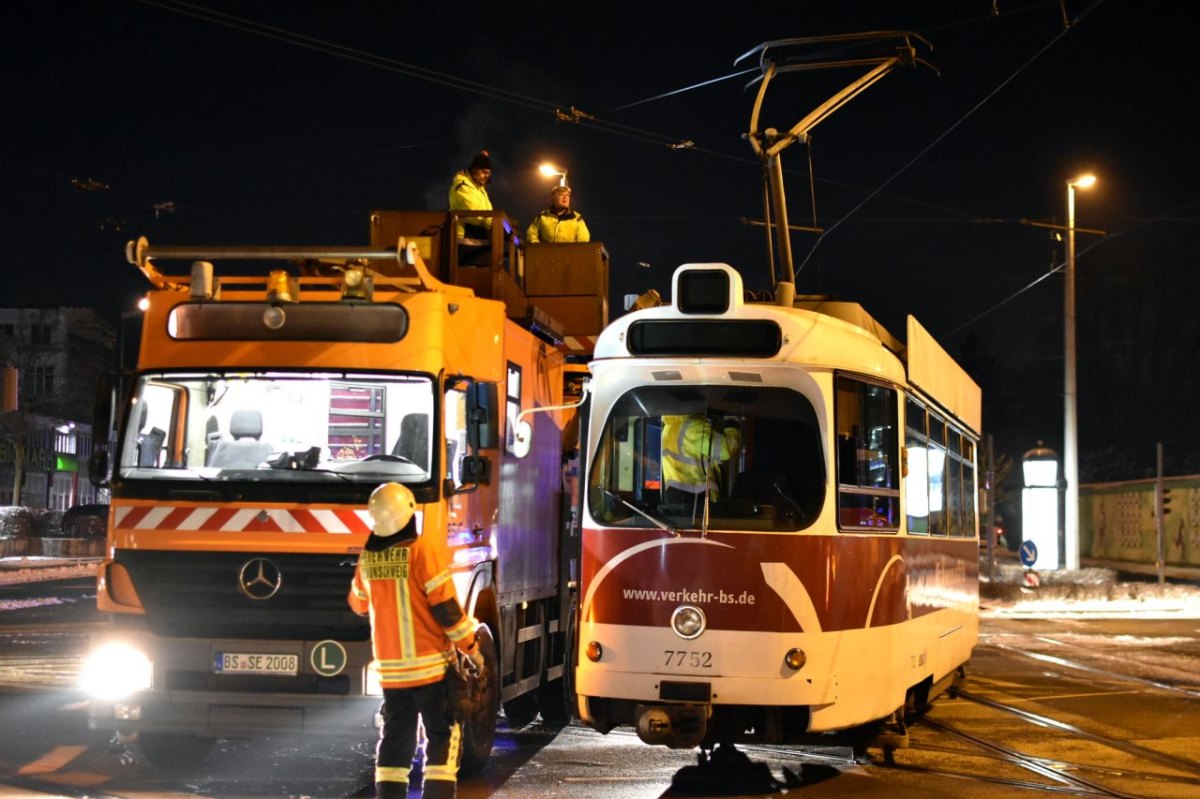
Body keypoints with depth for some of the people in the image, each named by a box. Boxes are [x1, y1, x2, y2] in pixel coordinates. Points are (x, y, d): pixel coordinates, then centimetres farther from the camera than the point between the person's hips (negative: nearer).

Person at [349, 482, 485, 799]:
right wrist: (471, 647, -4)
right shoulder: (423, 551, -14)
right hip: (429, 663, -5)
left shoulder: (367, 557, 2)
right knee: (442, 735, 2)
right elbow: (445, 607, -14)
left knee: (395, 737, 12)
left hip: (389, 667, 5)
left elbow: (359, 605, 19)